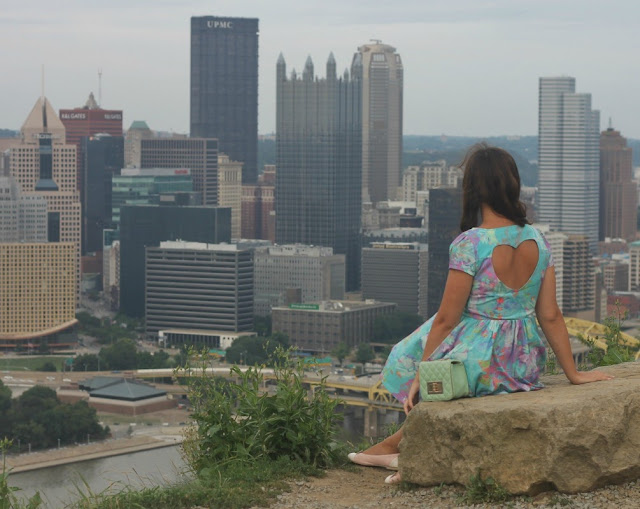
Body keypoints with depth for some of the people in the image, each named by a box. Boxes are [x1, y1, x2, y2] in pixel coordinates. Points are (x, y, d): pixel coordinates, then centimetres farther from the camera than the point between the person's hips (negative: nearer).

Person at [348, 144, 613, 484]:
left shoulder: (469, 244, -18)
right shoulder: (537, 241, -2)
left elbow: (446, 320, -13)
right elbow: (550, 316, 1)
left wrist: (421, 376, -3)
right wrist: (572, 373, 10)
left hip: (478, 364, -6)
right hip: (525, 364, 6)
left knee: (407, 356, 24)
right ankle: (397, 444, 34)